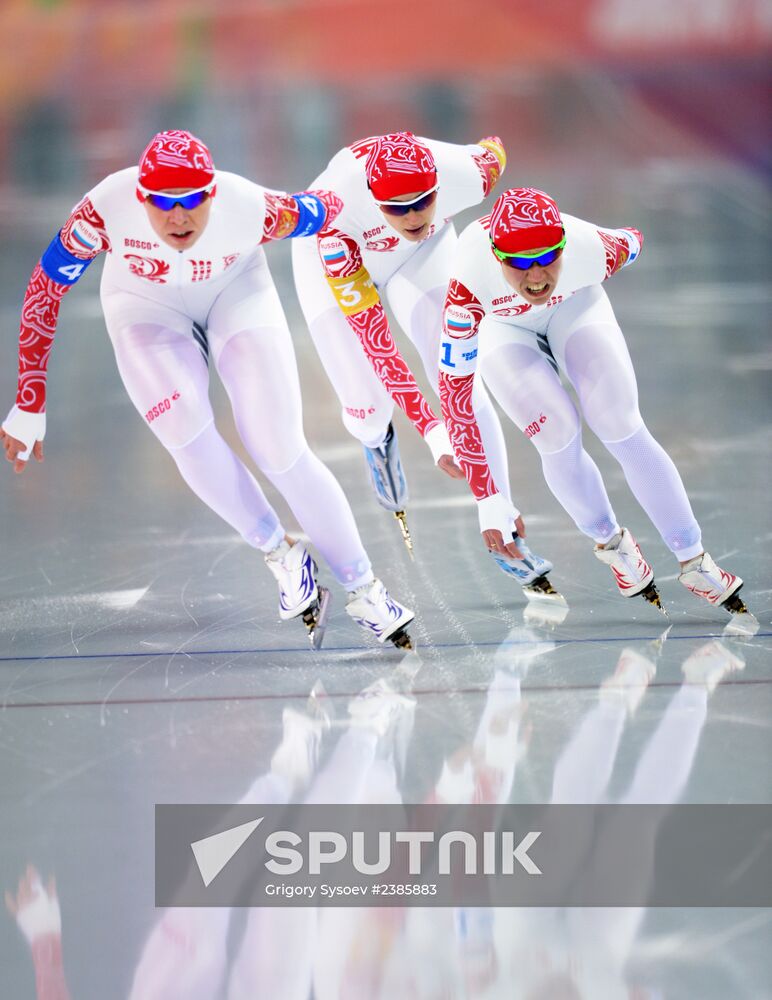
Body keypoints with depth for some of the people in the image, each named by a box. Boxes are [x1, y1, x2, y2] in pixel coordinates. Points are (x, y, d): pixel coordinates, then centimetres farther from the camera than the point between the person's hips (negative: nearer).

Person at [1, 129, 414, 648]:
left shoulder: (252, 210, -34)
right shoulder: (107, 210, -34)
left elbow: (327, 207, -14)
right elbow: (45, 291, -22)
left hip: (235, 290, 0)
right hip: (146, 305, 1)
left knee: (281, 450, -10)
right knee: (188, 432, -23)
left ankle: (362, 589, 7)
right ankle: (281, 554, -1)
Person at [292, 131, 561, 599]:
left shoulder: (467, 174, -38)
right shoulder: (337, 209, -44)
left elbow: (496, 148, -9)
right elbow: (372, 335, -40)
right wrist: (432, 430, -42)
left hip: (421, 255, 2)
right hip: (339, 259, -2)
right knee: (368, 410, -6)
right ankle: (377, 439, 34)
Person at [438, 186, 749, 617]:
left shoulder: (591, 249, -37)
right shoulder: (471, 279, -42)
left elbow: (631, 241, -11)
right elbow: (454, 385, -37)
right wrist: (488, 500, -39)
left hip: (572, 305, 1)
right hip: (500, 323, -1)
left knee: (623, 428, -11)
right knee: (559, 437, -16)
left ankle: (694, 562, 2)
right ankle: (611, 543, 12)